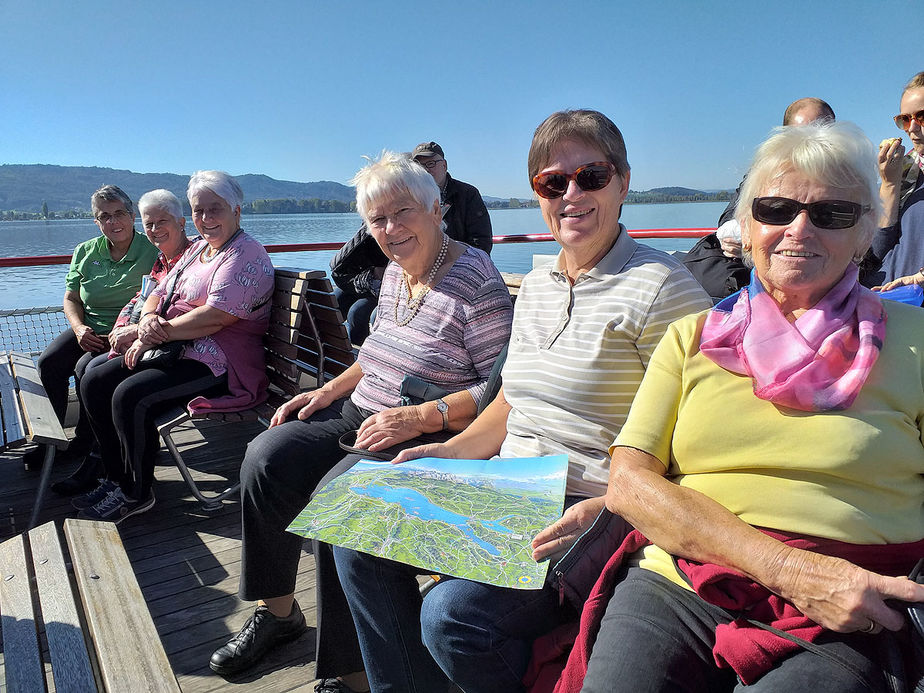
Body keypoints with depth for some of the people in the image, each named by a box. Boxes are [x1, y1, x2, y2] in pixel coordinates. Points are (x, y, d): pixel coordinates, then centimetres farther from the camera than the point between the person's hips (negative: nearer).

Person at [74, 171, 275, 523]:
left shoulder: (245, 255, -11)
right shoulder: (197, 249, 19)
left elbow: (216, 317, -23)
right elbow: (160, 293, 17)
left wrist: (159, 333, -16)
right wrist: (149, 318, -7)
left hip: (217, 363, -10)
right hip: (175, 351, 10)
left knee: (130, 395, -25)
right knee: (94, 382, 0)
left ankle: (136, 493, -4)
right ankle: (117, 478, 11)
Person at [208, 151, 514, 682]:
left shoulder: (476, 281, -16)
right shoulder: (395, 272, 10)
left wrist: (419, 417, -26)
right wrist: (329, 390, 11)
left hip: (426, 437, -8)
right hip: (359, 412, 8)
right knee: (267, 456, -9)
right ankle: (277, 612, 10)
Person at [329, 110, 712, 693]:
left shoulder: (661, 286, -12)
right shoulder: (535, 287, 13)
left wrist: (605, 506, -26)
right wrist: (452, 451, 7)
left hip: (592, 515, -7)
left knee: (453, 614, -25)